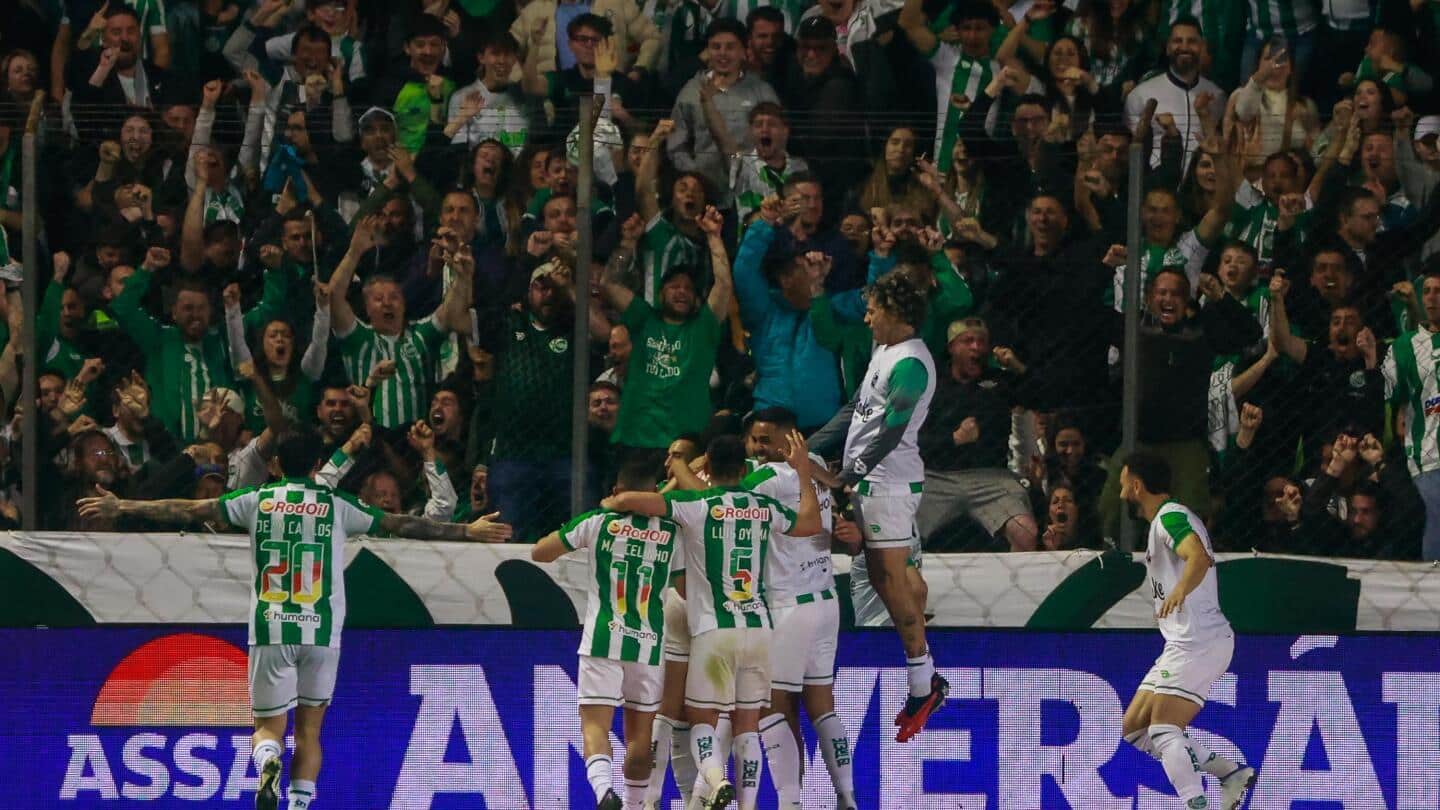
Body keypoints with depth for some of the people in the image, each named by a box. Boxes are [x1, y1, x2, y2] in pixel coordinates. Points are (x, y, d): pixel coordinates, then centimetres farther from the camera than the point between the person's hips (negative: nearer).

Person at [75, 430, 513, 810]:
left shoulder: (258, 500, 6)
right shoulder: (336, 506, 6)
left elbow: (187, 510, 3)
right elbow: (400, 524, 8)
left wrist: (123, 507, 11)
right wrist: (468, 530, 17)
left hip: (271, 630, 0)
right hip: (321, 631, 0)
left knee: (268, 725, 5)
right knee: (309, 727, 13)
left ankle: (269, 763, -29)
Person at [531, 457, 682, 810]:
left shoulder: (598, 522, 0)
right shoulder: (672, 534, 4)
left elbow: (539, 553, 7)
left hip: (602, 642, -2)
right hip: (648, 645, 2)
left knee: (595, 724, -6)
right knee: (640, 734, 13)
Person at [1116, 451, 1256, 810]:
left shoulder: (1171, 517, -12)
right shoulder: (1166, 519, 20)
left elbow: (1199, 557, -31)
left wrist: (1180, 590, -49)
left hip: (1198, 642, -11)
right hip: (1184, 643, 11)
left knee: (1163, 730, -20)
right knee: (1134, 728, 10)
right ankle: (1231, 772, 6)